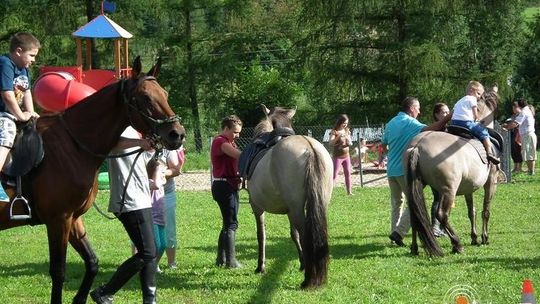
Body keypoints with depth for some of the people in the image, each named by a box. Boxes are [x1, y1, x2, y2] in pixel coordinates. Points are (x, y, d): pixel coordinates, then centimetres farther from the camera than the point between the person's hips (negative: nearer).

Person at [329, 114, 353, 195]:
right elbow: (331, 142, -24)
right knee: (334, 175, -9)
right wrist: (338, 136, -37)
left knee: (348, 174, 9)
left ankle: (349, 191, 17)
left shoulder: (347, 131, 6)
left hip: (346, 156, 6)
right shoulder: (334, 131, -11)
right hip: (337, 157, -6)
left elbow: (350, 143, 11)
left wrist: (349, 143, -13)